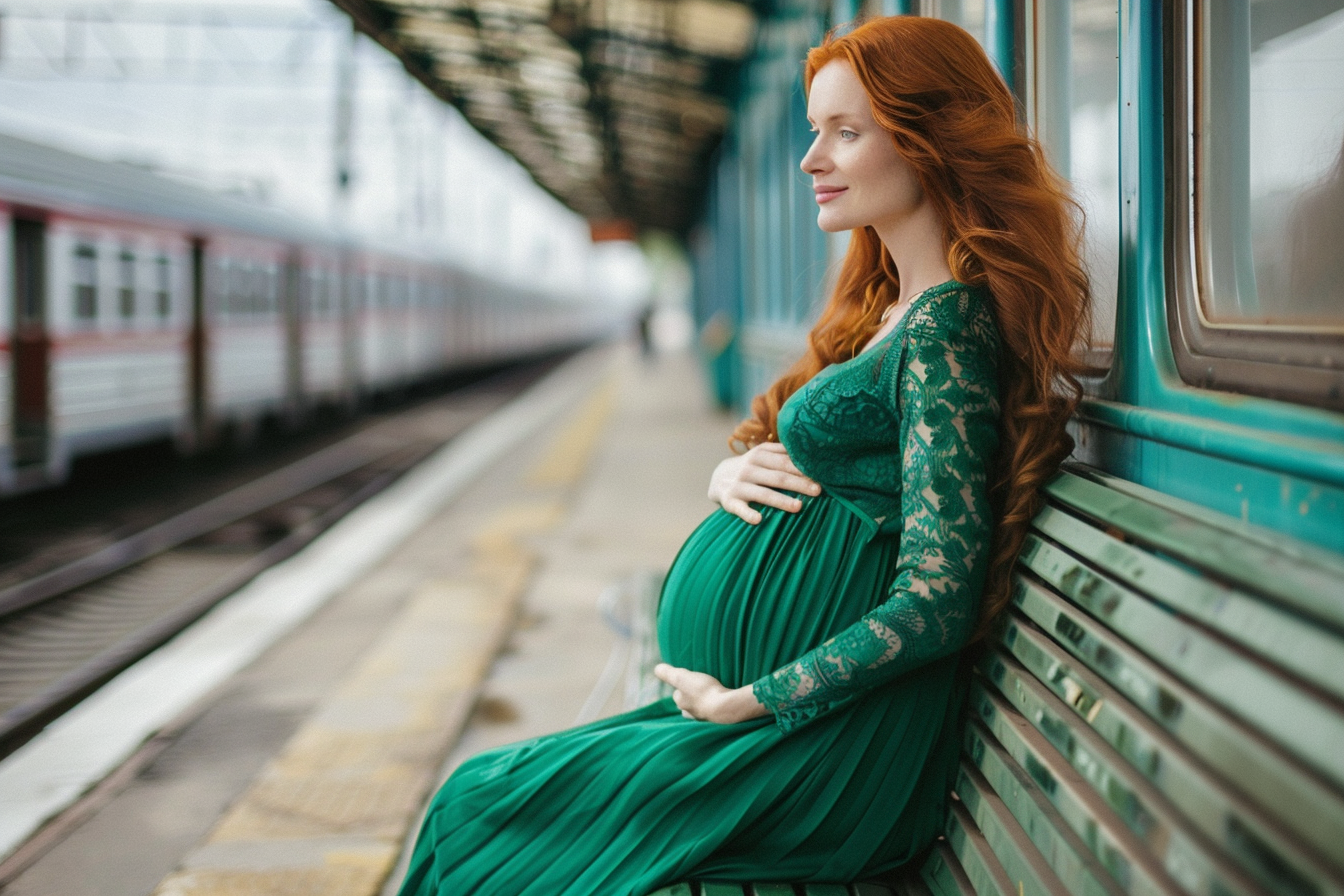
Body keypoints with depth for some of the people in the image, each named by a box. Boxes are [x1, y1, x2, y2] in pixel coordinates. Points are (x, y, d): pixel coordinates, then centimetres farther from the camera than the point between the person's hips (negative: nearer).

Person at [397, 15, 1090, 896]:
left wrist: (742, 700, -16)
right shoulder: (888, 309, 12)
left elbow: (936, 602, -24)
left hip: (827, 752, -8)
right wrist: (732, 474, -4)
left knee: (480, 807, 0)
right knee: (481, 791, 10)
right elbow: (796, 463, 20)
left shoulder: (944, 327, -18)